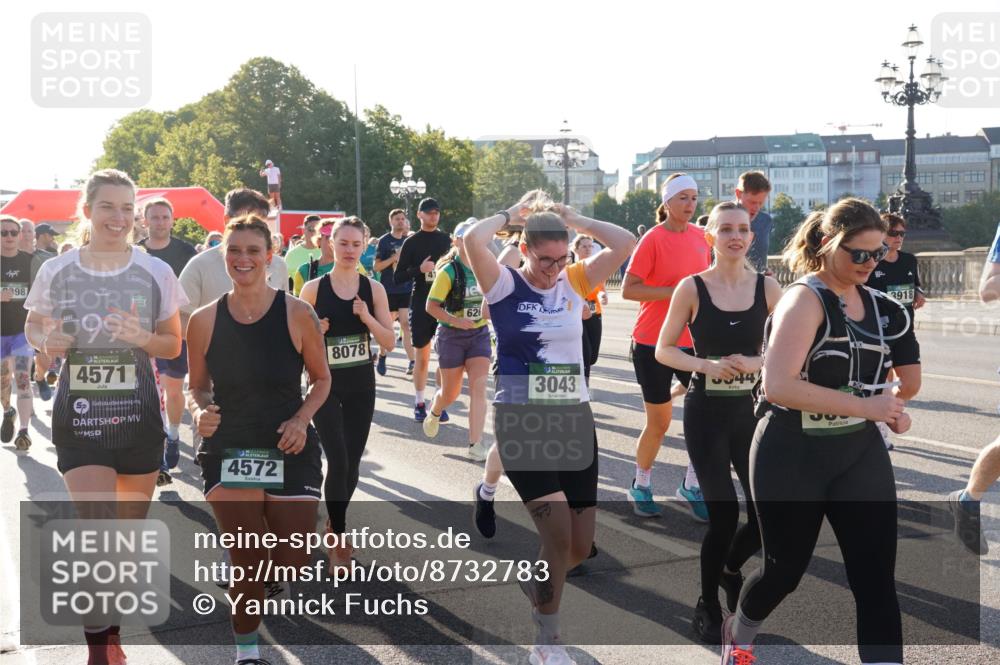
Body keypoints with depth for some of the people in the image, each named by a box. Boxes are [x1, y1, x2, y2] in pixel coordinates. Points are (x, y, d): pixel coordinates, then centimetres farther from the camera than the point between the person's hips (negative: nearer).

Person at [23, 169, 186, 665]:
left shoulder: (155, 272, -2)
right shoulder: (56, 271, -2)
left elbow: (173, 345, 5)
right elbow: (33, 327, 13)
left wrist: (142, 339, -17)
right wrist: (47, 342, -11)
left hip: (138, 414, 1)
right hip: (78, 415, -1)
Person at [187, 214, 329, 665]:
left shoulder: (297, 314, -7)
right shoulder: (204, 320, -3)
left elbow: (321, 379, 4)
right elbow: (197, 386, 8)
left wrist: (302, 418, -13)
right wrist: (200, 411, -14)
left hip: (290, 453, 0)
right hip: (228, 454, 1)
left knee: (293, 564, 0)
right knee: (246, 564, 4)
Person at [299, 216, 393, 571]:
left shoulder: (374, 288, 0)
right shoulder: (314, 288, -6)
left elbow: (389, 340, -2)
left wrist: (367, 318, -17)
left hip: (361, 385, 3)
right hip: (325, 384, -3)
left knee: (352, 461, 10)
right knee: (338, 460, -12)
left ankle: (334, 522, 32)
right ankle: (338, 540, -1)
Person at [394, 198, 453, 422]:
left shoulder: (446, 239, 7)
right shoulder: (411, 242, 2)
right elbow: (398, 277, -1)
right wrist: (419, 269, -16)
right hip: (420, 304, -1)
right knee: (421, 356, 6)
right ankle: (419, 403, 16)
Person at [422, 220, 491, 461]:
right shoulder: (449, 271, -14)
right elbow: (431, 306, -14)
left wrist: (489, 310, -4)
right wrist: (456, 321, -26)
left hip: (480, 334, 3)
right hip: (452, 336, -3)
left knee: (479, 387, -11)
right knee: (451, 393, 8)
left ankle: (475, 444, -9)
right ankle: (434, 412, 44)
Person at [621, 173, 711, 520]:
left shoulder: (700, 235, 6)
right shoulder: (653, 239, -12)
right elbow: (628, 290, -16)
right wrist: (673, 291, -23)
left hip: (692, 341, 5)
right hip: (653, 344, -5)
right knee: (659, 422, 3)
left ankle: (691, 485, 16)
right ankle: (641, 486, 26)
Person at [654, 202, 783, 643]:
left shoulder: (768, 288, 0)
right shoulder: (692, 288, -6)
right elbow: (663, 350, -2)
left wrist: (756, 363, -16)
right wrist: (708, 365, -18)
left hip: (753, 410, 3)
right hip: (707, 412, -3)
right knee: (723, 514, -5)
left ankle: (730, 569, 34)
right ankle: (708, 606, 19)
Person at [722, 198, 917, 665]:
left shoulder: (877, 303, 6)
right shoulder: (806, 299, -16)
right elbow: (778, 385, -29)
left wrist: (890, 407, 1)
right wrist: (865, 406, -29)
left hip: (860, 452, 6)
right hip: (794, 454, -6)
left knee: (877, 578, -2)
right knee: (785, 569, 12)